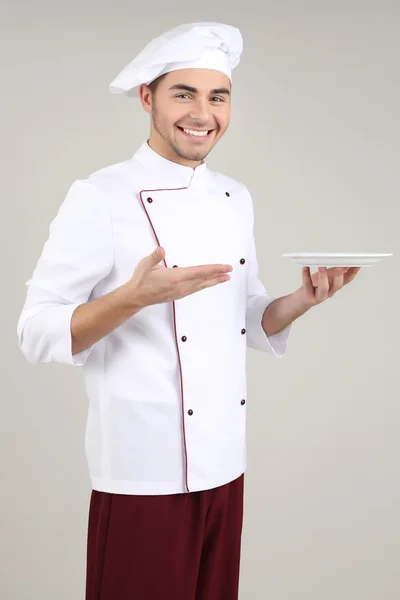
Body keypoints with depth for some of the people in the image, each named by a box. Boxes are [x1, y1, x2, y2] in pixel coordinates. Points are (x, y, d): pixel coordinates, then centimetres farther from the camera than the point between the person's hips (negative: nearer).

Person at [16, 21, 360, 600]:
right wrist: (135, 297, -28)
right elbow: (38, 334, -14)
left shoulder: (236, 198, 9)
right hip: (143, 478, -6)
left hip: (225, 466, 6)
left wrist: (304, 298, -4)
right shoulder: (100, 198, -12)